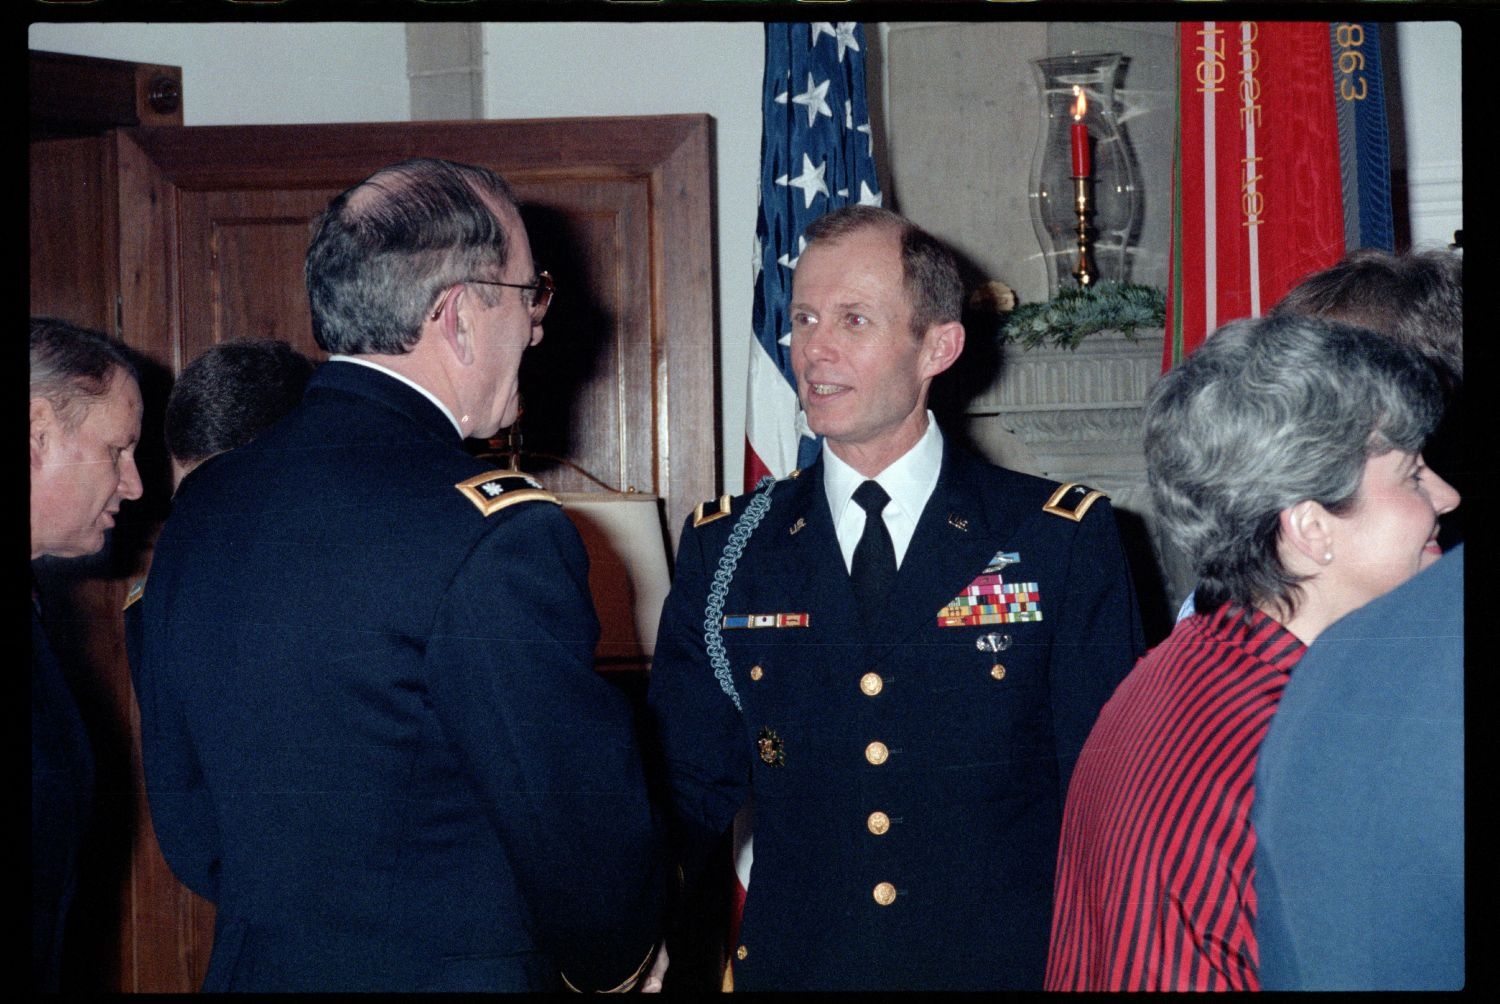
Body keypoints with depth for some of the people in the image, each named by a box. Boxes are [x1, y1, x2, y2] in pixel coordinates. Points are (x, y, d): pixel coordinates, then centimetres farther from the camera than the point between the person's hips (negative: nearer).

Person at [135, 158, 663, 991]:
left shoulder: (200, 505, 2)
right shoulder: (496, 534, -21)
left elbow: (188, 831, 9)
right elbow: (589, 827, -16)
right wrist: (615, 968, 3)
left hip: (253, 965, 7)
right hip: (457, 970, -6)